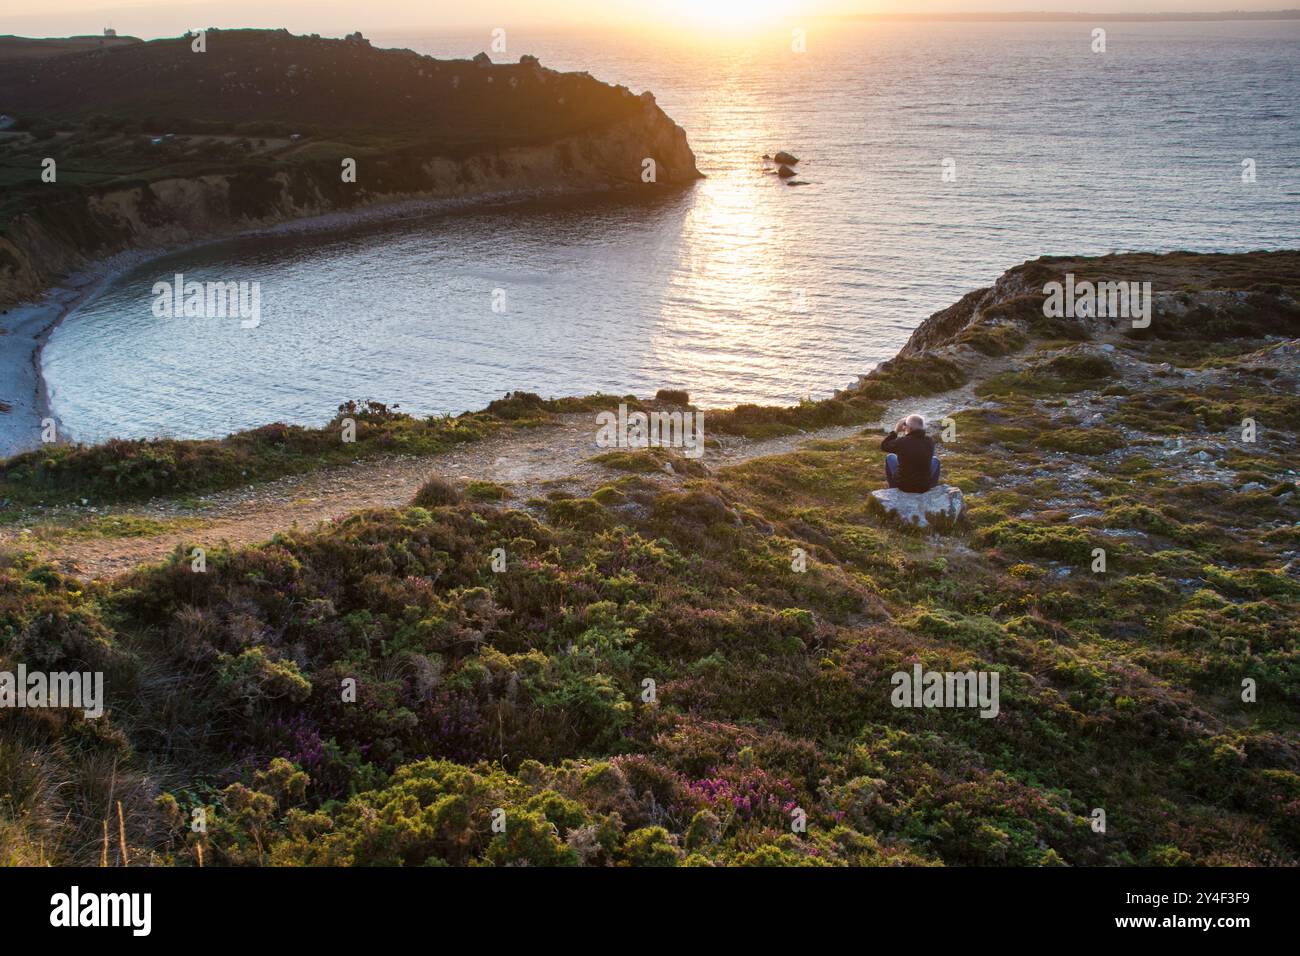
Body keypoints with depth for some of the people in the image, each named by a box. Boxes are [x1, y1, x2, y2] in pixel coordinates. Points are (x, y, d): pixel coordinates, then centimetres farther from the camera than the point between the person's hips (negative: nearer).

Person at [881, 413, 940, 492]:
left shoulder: (901, 442, -22)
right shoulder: (930, 441, -13)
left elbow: (883, 446, -1)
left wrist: (896, 430, 2)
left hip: (902, 485, -2)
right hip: (925, 487, 2)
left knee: (890, 457, 25)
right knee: (935, 460, 30)